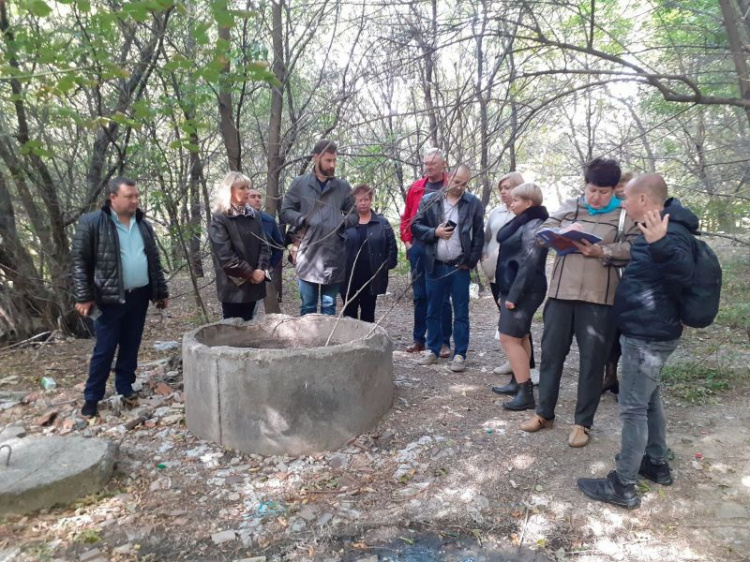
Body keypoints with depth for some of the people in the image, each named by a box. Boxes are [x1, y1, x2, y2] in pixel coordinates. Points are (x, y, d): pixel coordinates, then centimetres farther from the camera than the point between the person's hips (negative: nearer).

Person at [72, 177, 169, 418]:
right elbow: (79, 262, -8)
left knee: (131, 346, 13)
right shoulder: (91, 222, -8)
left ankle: (125, 388, 28)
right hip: (110, 298, -5)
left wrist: (162, 292, 12)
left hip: (139, 296, 5)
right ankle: (91, 398, 16)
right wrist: (83, 297, -12)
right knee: (104, 350, 2)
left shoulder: (143, 224, 9)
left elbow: (154, 261, 14)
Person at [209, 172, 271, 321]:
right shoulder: (219, 219, -9)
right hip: (233, 285, -5)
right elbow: (225, 254, -15)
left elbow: (263, 244, 7)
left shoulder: (254, 215, 9)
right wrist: (250, 273, -14)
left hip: (253, 283, 5)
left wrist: (261, 269, -9)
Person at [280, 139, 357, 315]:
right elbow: (285, 211, 4)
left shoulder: (343, 186, 8)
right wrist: (303, 220, -14)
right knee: (308, 307, 9)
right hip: (307, 256, -1)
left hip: (334, 257, 1)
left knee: (329, 307, 12)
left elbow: (355, 215, 12)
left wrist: (343, 222, -9)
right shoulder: (300, 183, 5)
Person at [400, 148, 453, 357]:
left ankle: (444, 342, 11)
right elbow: (406, 217, 14)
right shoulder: (416, 188, 10)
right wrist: (407, 241, 6)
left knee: (442, 296, 2)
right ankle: (419, 339, 21)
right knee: (419, 295, 11)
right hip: (418, 248, 4)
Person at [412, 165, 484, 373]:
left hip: (460, 267, -1)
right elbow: (416, 226, 2)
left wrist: (471, 262, -4)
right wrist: (434, 232, -14)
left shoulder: (474, 203, 0)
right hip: (435, 266, 1)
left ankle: (460, 354, 13)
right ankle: (433, 350, 24)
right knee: (433, 311, 11)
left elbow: (479, 235, 2)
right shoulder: (429, 200, 1)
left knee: (461, 313, 4)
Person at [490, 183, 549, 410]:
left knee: (509, 339, -10)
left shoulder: (534, 225, -16)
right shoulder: (523, 223, 15)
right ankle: (519, 383, 24)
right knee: (520, 338, 15)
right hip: (513, 288, 10)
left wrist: (514, 295, -24)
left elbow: (529, 263, -23)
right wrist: (507, 291, 13)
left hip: (523, 291, -10)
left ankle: (526, 393, -7)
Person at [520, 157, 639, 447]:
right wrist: (564, 232, -15)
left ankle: (583, 422, 21)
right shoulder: (569, 206, 11)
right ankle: (544, 413, 26)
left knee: (592, 360, 5)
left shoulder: (625, 214, 1)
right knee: (551, 352, 10)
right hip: (561, 293, 3)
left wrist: (602, 252, -24)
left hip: (599, 298, -3)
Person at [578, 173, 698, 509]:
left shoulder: (672, 231, -20)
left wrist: (661, 244, -51)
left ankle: (623, 486, 4)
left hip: (648, 335, -11)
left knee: (633, 408, -5)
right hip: (648, 331, 11)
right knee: (649, 399, 21)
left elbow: (684, 274, -36)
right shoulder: (659, 228, 12)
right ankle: (657, 464, 36)